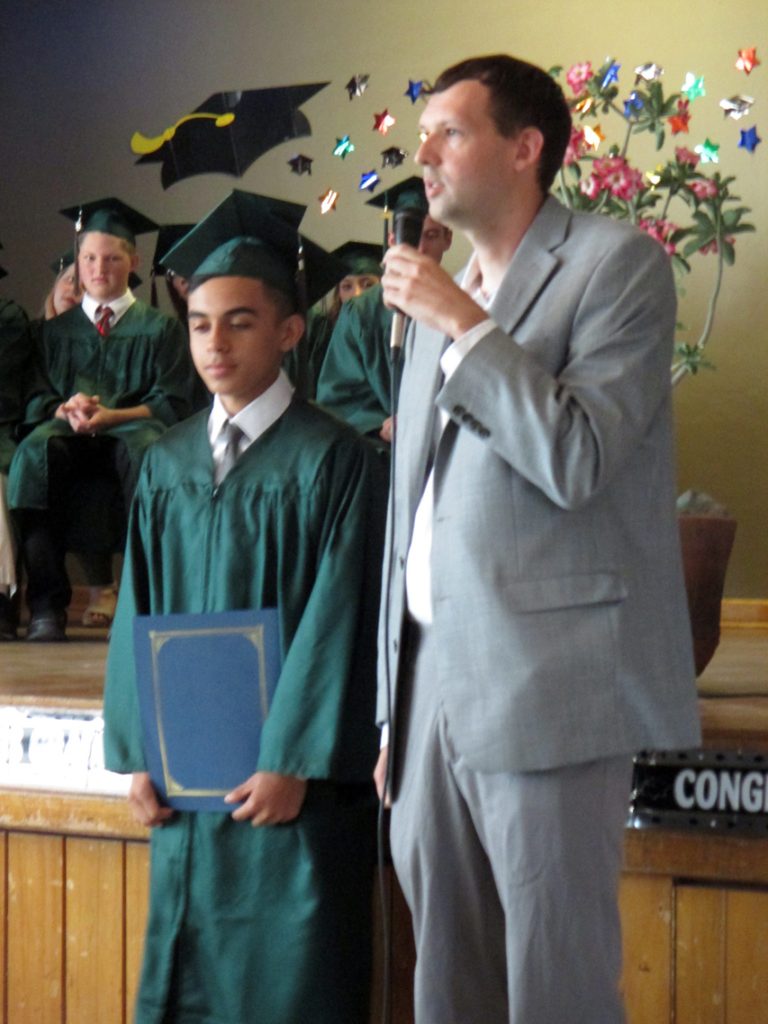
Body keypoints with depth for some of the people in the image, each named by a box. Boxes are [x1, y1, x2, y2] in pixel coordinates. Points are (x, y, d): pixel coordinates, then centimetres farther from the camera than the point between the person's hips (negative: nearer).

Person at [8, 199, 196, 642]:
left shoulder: (161, 329, 16)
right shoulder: (56, 330, 22)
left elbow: (171, 404, 5)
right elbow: (36, 400, 15)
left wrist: (110, 415, -13)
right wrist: (65, 409, -9)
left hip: (132, 428, -2)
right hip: (71, 436, 2)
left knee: (149, 450, -39)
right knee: (35, 451, -35)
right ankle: (46, 601, -39)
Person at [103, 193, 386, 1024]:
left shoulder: (333, 460, -7)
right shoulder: (166, 464, 9)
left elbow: (337, 615, -11)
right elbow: (138, 611, 9)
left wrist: (291, 761, -15)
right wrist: (134, 751, 1)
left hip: (291, 775, -5)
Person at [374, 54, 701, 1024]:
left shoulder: (616, 262, -3)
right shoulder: (441, 301, 18)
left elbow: (575, 461, -17)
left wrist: (464, 324, -11)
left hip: (544, 685, -7)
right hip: (434, 684, 7)